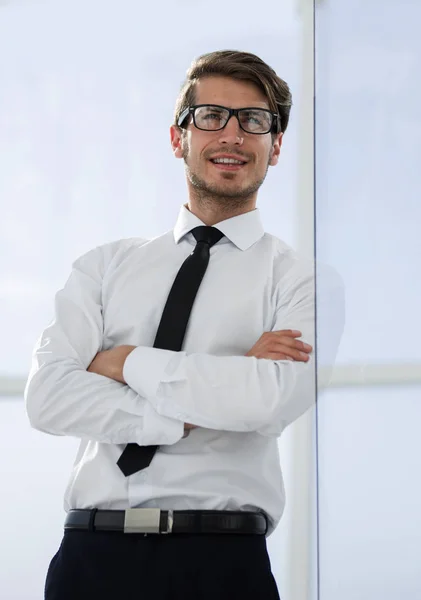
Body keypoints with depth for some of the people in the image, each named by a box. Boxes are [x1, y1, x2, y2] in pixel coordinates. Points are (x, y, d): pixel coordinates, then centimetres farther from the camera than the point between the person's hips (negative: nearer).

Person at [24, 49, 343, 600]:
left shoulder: (299, 279, 4)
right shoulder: (105, 266, 12)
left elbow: (271, 399, -14)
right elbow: (48, 398, -2)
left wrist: (127, 362, -5)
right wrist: (197, 414, -11)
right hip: (93, 553, 2)